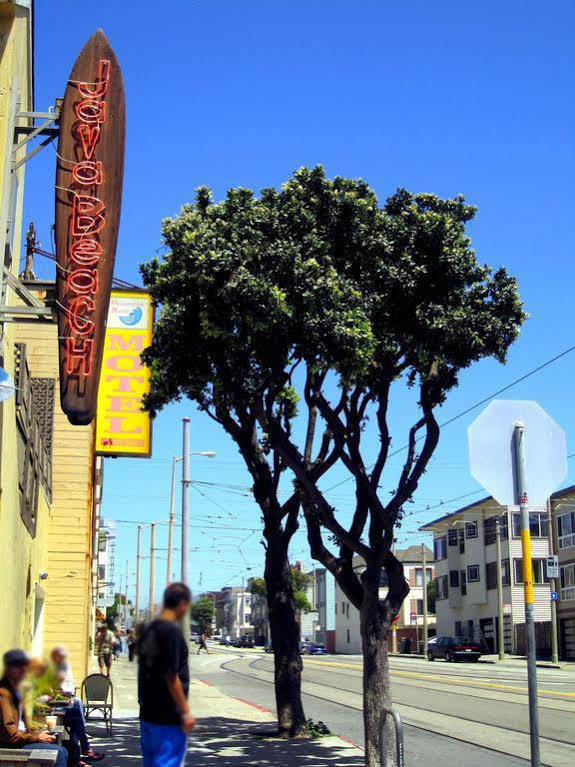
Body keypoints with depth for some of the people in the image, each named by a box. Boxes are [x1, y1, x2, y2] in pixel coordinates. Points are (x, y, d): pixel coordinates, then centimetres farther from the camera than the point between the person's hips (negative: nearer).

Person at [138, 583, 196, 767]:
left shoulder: (147, 630, 8)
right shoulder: (172, 631, -18)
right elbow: (171, 677, -20)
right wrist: (186, 711, -15)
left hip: (147, 713, 9)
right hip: (169, 716, -9)